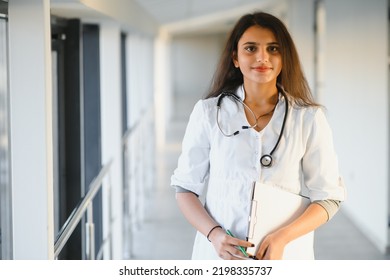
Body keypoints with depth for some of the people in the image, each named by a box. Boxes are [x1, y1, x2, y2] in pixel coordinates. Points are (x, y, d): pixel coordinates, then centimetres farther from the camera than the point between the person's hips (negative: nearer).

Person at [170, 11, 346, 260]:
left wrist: (283, 237, -17)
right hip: (219, 253, 0)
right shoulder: (208, 112, -2)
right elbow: (186, 188, 1)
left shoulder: (309, 118, -3)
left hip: (283, 256, 0)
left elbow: (329, 196, -2)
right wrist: (214, 234, -16)